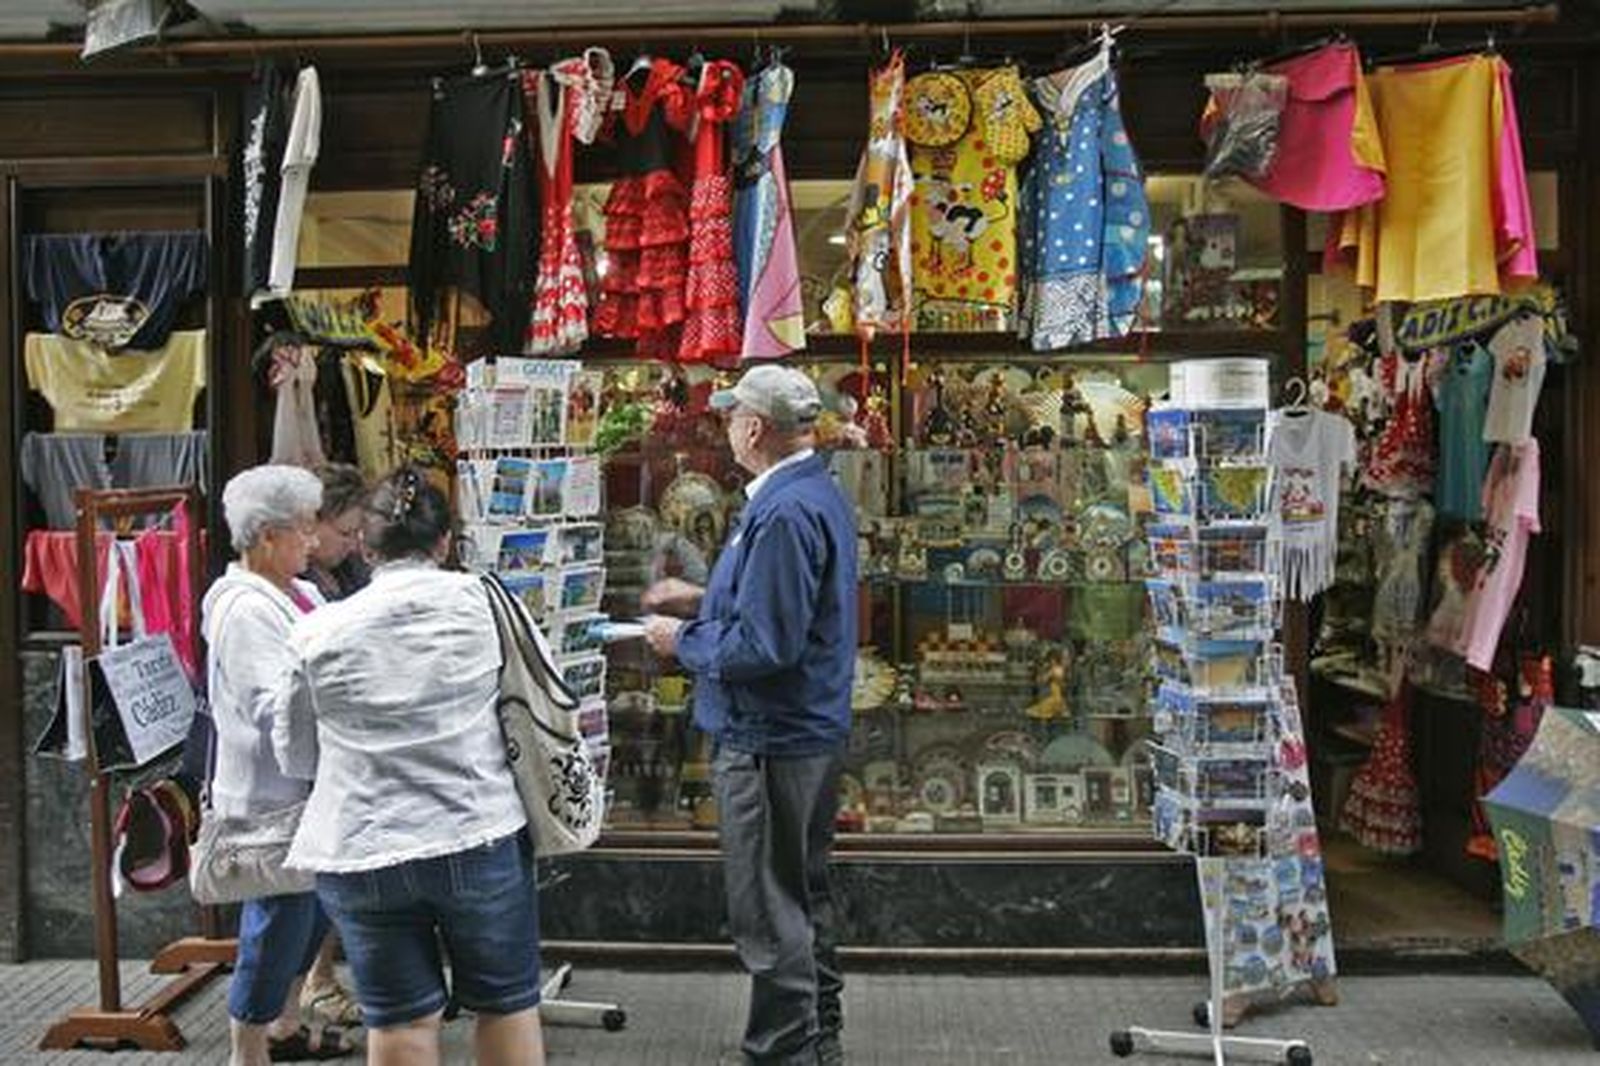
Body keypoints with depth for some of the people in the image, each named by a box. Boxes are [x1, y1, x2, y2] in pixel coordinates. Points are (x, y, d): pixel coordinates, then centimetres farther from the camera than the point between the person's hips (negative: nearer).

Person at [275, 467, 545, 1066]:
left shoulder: (319, 634, -4)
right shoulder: (478, 600, -6)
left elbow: (295, 756, 7)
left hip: (361, 852, 1)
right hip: (479, 838, 0)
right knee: (507, 1004, 16)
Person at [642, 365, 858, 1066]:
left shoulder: (784, 514, -24)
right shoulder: (820, 494, 10)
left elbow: (765, 646, -27)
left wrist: (682, 639, -12)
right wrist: (703, 599, 17)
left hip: (770, 739, -11)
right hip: (812, 729, 11)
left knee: (770, 914, 3)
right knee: (804, 895, 23)